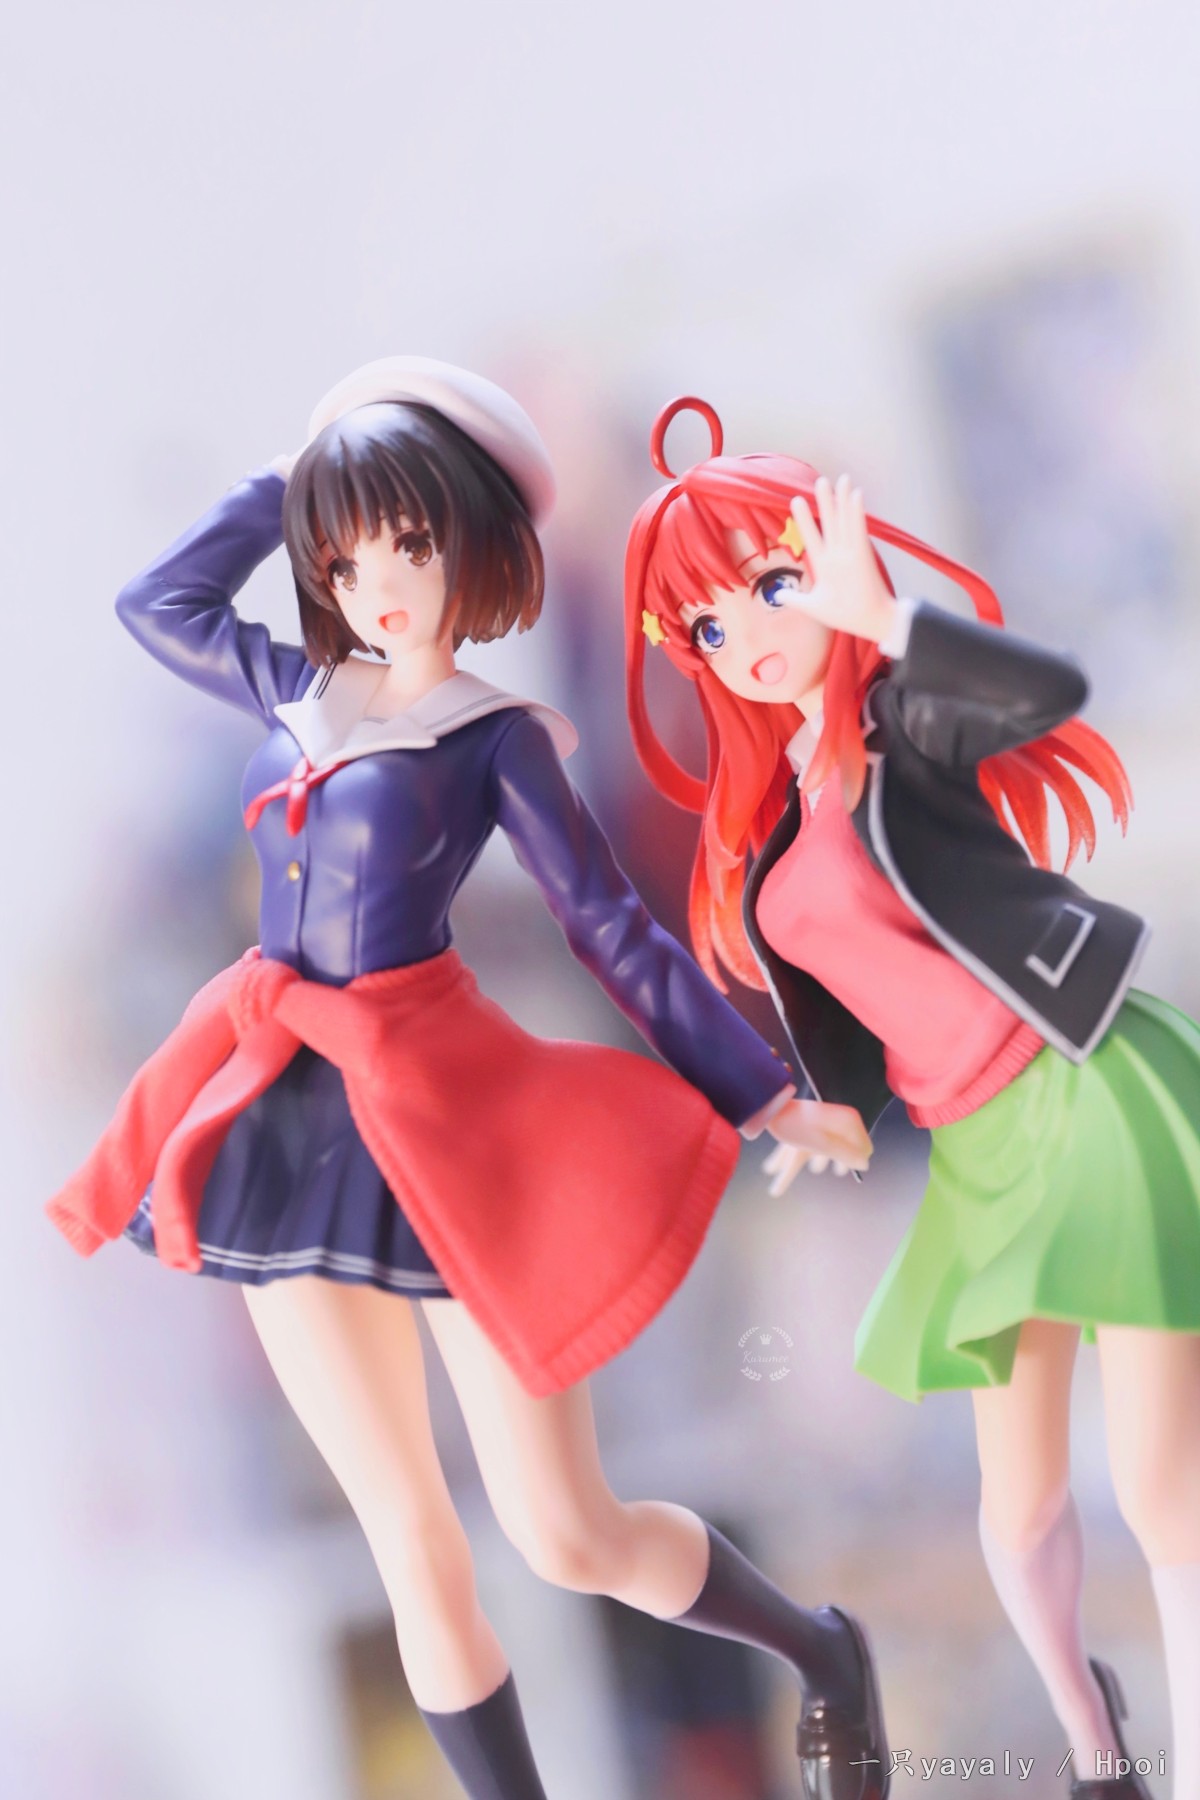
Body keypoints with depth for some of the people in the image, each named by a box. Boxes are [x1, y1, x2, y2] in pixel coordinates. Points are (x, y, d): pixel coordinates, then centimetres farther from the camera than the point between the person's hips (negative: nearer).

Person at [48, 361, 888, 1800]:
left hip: (443, 1117, -5)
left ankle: (824, 1655, 24)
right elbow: (157, 600, 25)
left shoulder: (494, 736, -2)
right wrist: (291, 481, 19)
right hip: (292, 1127, 5)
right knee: (411, 1549, 6)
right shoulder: (302, 695, 12)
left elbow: (613, 930, -2)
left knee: (570, 1541, -2)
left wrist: (764, 1095, -3)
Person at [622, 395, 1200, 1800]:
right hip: (976, 1152, 7)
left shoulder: (904, 710, -7)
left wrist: (879, 617, -31)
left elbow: (1050, 692, -29)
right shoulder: (763, 808, 12)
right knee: (1019, 1498, 13)